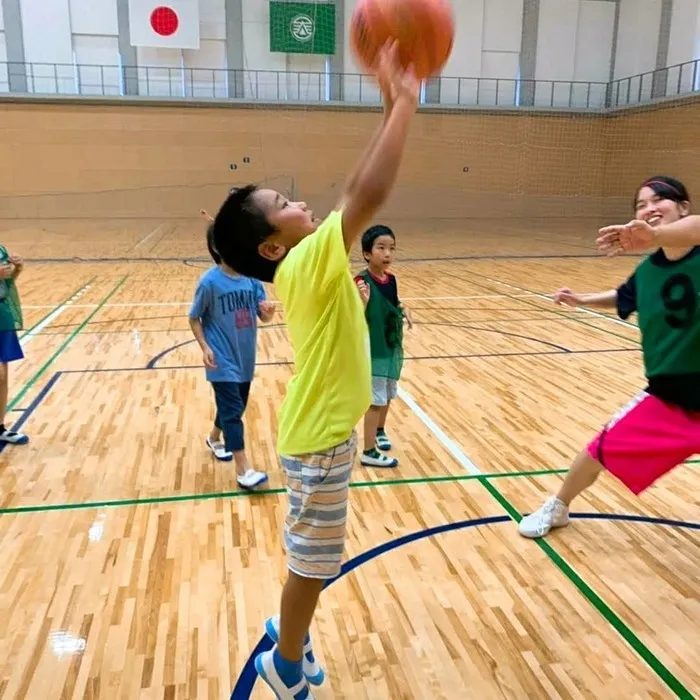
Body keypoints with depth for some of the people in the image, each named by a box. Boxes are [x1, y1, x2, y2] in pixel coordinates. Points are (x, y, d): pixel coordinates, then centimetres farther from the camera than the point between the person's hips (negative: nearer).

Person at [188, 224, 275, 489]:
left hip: (245, 358, 6)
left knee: (235, 407, 20)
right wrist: (205, 347, -18)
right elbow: (194, 319, -6)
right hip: (223, 360, -6)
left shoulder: (251, 276, -2)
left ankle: (214, 438, 47)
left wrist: (268, 312, -22)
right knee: (233, 411, -7)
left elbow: (263, 316, 1)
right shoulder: (210, 281, -15)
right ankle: (243, 471, -1)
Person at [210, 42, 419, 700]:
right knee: (313, 560, 11)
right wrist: (405, 103, -24)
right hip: (320, 436, -9)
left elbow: (355, 192, 6)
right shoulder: (310, 262, -22)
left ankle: (288, 633, 46)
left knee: (311, 554, 25)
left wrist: (391, 109, 1)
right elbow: (369, 194, -34)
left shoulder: (303, 264, 2)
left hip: (319, 428, 9)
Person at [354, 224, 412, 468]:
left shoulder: (391, 279, 3)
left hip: (392, 347, 8)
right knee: (376, 401, -2)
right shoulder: (362, 281, -20)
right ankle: (369, 452, 8)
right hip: (373, 350, -8)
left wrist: (403, 311, 0)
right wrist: (363, 301, -39)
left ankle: (380, 431, 45)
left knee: (387, 396, 22)